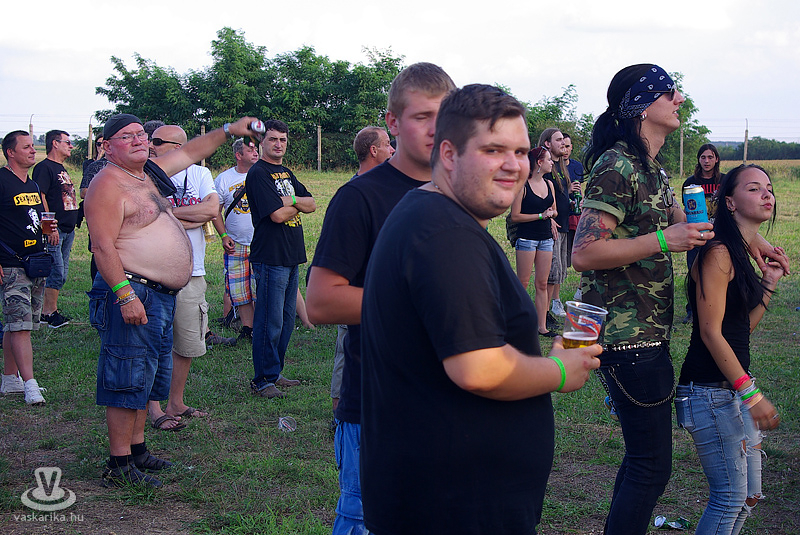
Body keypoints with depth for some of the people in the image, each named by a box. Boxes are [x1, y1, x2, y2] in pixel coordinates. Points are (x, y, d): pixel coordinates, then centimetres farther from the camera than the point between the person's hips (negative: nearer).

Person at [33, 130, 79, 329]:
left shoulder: (61, 169, 20)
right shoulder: (44, 167, -9)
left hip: (68, 230, 9)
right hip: (55, 230, -9)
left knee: (61, 274, 11)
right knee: (57, 272, -10)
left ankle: (47, 311, 17)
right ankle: (50, 312, -3)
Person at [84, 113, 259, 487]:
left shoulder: (152, 171, 13)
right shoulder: (107, 184, -14)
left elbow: (191, 151, 31)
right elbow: (103, 246, -20)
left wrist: (228, 130, 30)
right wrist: (125, 294, -26)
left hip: (163, 296, 10)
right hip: (132, 293, -10)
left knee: (150, 377, 17)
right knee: (128, 380, -7)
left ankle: (137, 449, 27)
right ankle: (119, 466, -2)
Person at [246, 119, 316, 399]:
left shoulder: (286, 173, 18)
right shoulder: (258, 173, -9)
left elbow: (311, 204, 10)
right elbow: (277, 214, -18)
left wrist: (290, 200, -9)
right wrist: (298, 204, 0)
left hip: (291, 256, 9)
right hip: (270, 257, -9)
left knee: (287, 319, 13)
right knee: (270, 321, -6)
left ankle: (275, 373, 23)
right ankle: (262, 380, 1)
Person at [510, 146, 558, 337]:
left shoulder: (549, 184, 12)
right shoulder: (523, 185, -8)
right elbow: (515, 216, -10)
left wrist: (551, 216, 1)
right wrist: (541, 215, -13)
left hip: (546, 238, 6)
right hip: (527, 238, -6)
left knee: (542, 284, 7)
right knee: (523, 283, -3)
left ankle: (542, 326, 10)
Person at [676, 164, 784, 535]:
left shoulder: (743, 254, 14)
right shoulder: (718, 253, -15)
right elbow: (711, 332, -19)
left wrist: (769, 283, 10)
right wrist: (751, 394, -20)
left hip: (734, 384, 10)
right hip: (711, 390, -10)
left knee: (749, 496, 15)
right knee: (731, 498, -5)